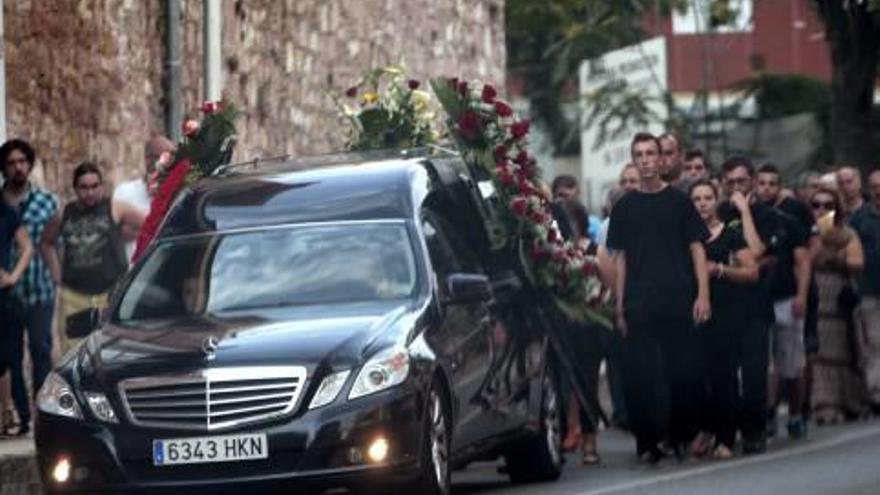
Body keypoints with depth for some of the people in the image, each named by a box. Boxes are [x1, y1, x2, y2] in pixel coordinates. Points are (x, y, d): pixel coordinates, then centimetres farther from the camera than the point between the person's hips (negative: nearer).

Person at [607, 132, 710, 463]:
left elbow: (697, 249, 5)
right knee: (642, 374, -4)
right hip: (640, 305, 0)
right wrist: (620, 306, 2)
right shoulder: (625, 207, 9)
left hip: (679, 302, 0)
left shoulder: (679, 201, 6)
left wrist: (703, 294, -6)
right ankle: (647, 441, 2)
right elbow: (620, 258, 9)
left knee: (684, 370, -1)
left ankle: (681, 435, 14)